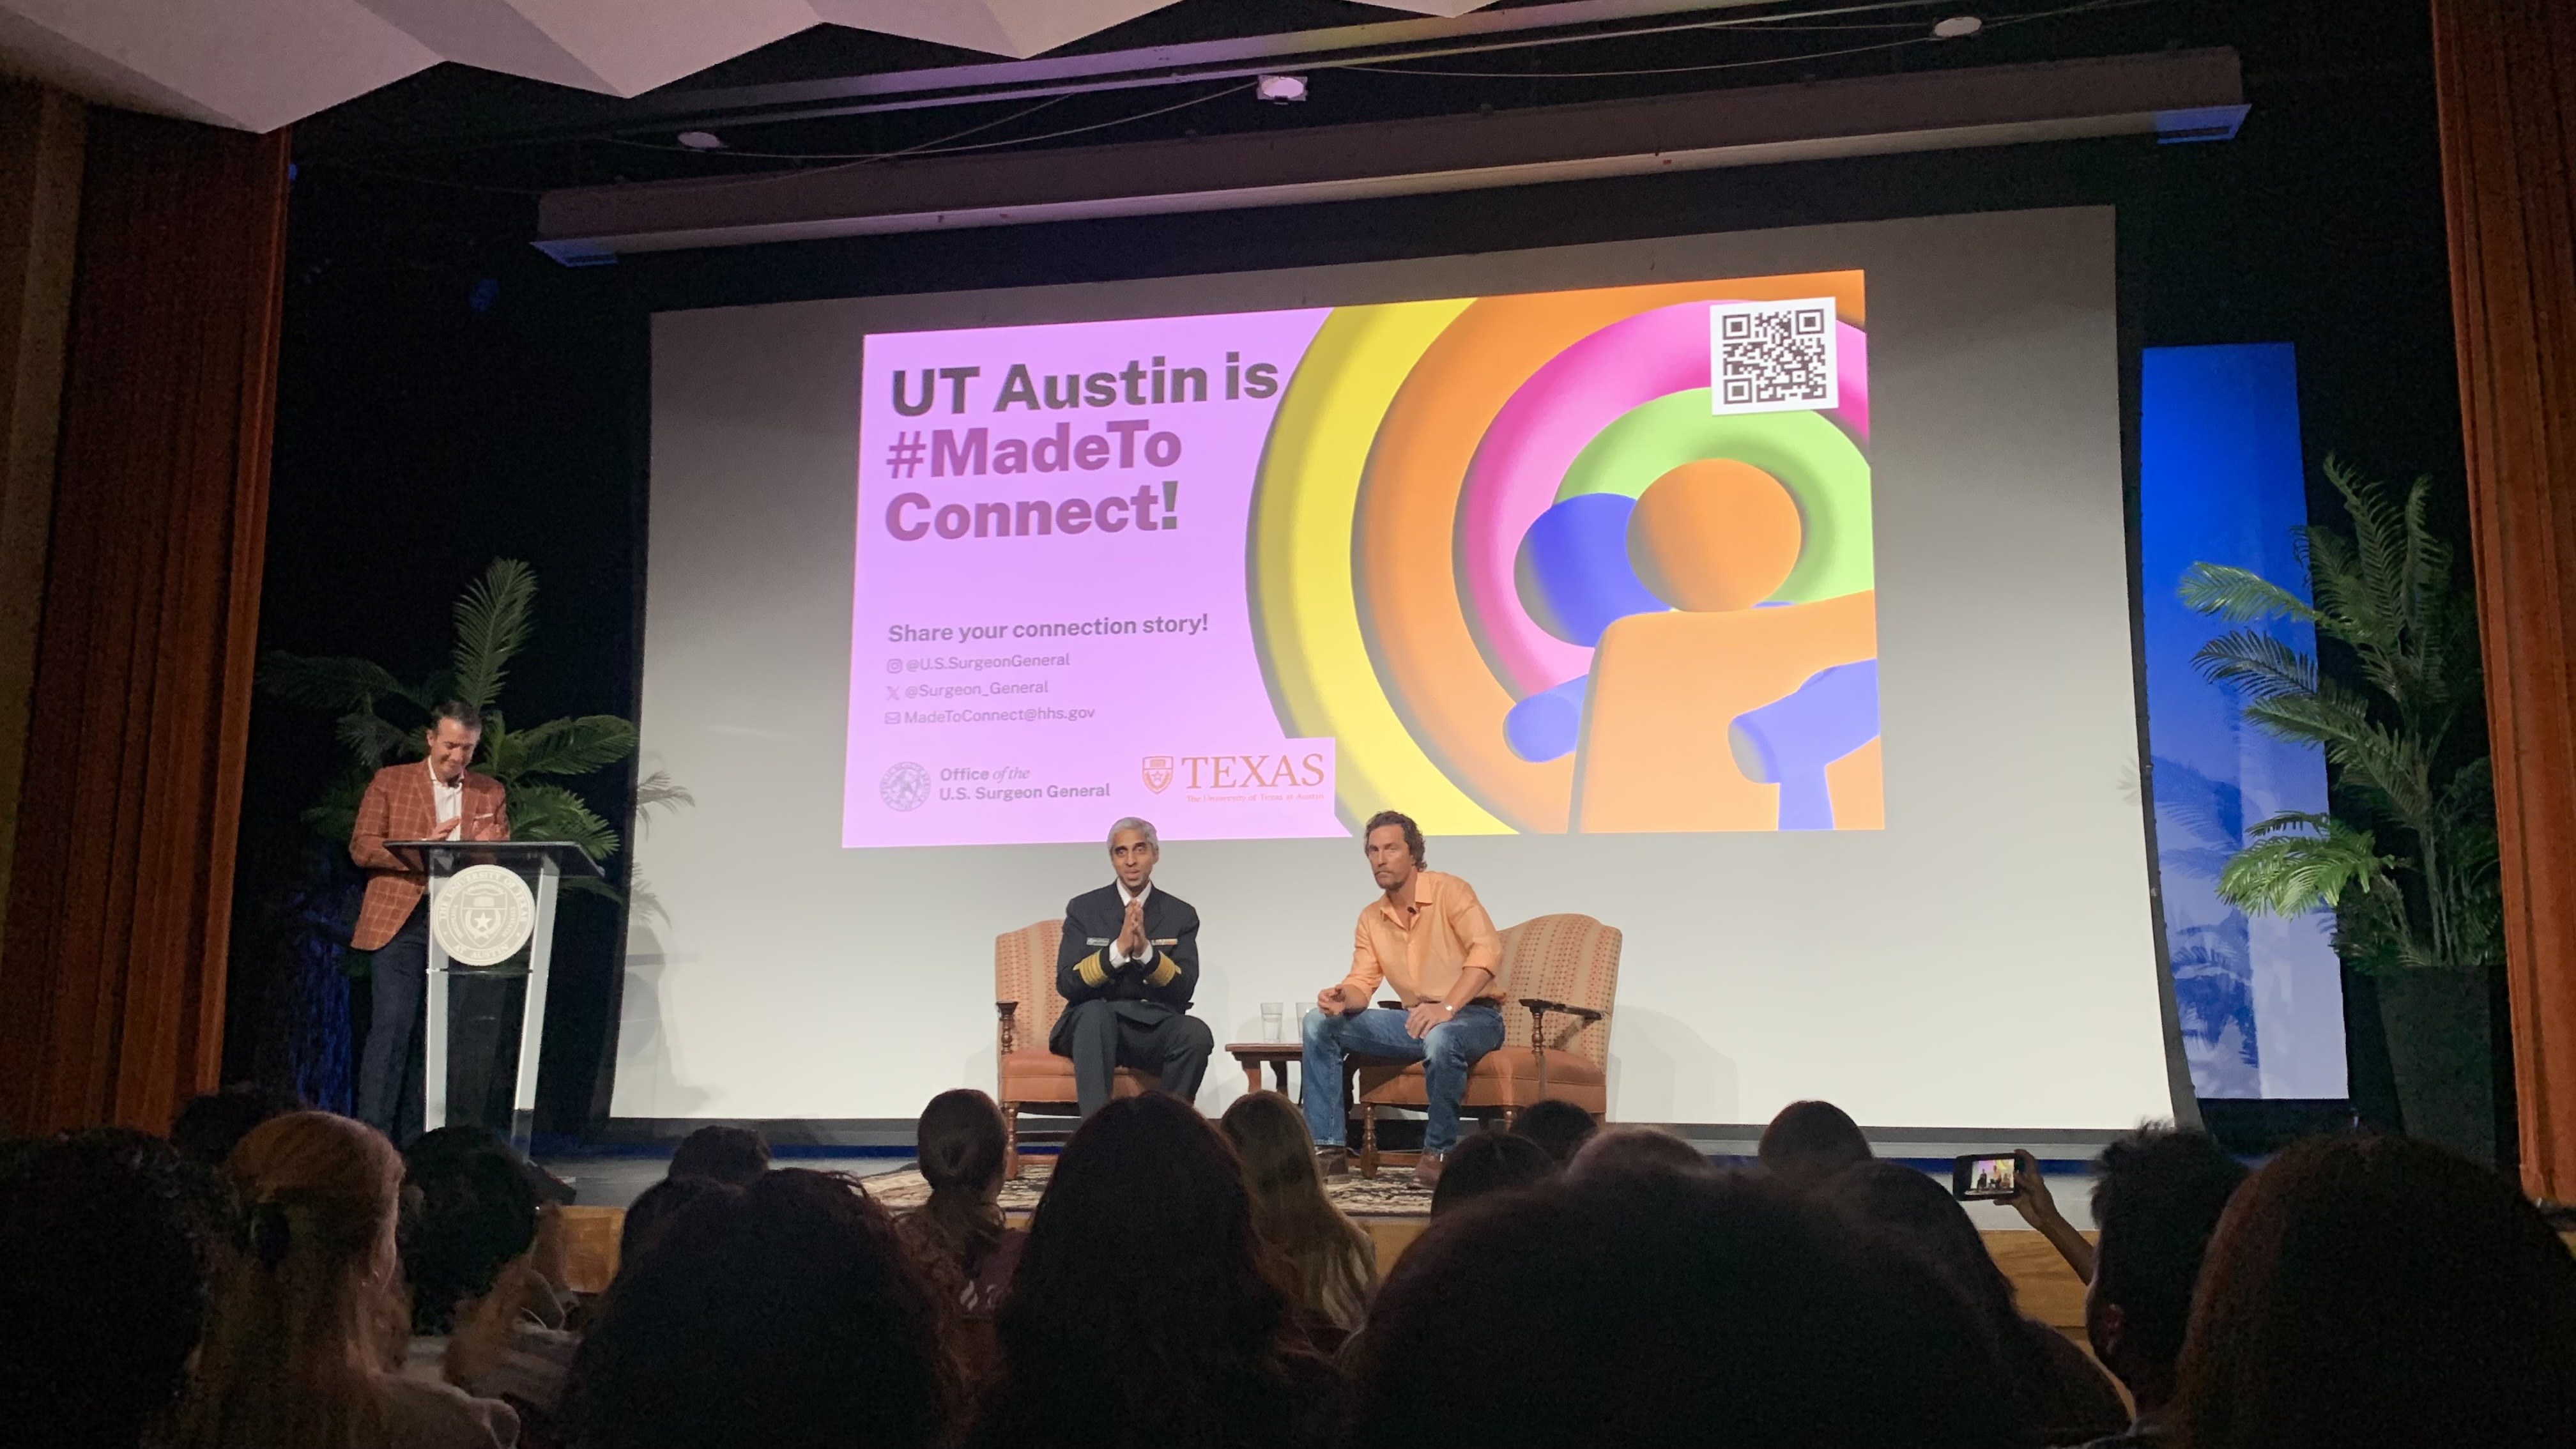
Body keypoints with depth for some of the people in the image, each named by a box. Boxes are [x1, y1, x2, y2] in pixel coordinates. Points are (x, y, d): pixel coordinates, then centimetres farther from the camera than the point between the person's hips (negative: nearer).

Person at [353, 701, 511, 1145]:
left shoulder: (491, 794, 14)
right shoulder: (390, 782, 8)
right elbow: (361, 847, 1)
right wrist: (421, 848, -14)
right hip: (400, 922, -2)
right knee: (392, 1025, -10)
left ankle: (414, 1140, 8)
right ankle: (372, 1136, -6)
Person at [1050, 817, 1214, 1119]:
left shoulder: (1181, 915, 8)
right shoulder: (1083, 909, 6)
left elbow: (1184, 990, -2)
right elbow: (1067, 984, -5)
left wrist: (1146, 951, -20)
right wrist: (1117, 950, -20)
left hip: (1155, 1027, 1)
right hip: (1094, 1025, -1)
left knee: (1196, 1034, -32)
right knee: (1096, 1013, -36)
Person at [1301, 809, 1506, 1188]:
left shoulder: (1449, 891, -11)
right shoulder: (1371, 918, 9)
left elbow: (1488, 951, -25)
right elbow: (1362, 984, 5)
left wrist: (1446, 1008, -35)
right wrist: (1342, 998, -20)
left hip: (1474, 1017, -6)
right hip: (1414, 1019, 7)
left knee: (1440, 1038, -42)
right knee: (1320, 1022, -6)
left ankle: (1439, 1152, -19)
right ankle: (1327, 1148, -7)